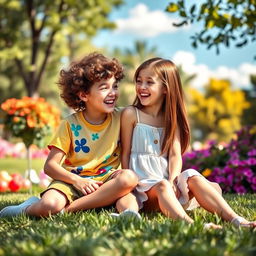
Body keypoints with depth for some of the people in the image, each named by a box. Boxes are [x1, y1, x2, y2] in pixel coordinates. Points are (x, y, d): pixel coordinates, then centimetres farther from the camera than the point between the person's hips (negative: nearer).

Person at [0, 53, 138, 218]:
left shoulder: (120, 118, 1)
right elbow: (50, 165, -4)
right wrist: (76, 180, -19)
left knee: (130, 178, -32)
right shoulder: (71, 124, -2)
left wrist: (124, 178, -12)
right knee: (48, 206, -35)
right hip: (71, 180, -3)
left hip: (104, 180, 3)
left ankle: (67, 209, -24)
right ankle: (34, 207, 3)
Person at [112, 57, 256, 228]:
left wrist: (172, 181, -15)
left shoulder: (172, 118, 11)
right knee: (162, 186, -32)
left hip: (167, 181, 3)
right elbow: (125, 154, 1)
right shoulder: (131, 114, 2)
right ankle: (190, 224, -57)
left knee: (193, 178, -23)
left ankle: (236, 220, -34)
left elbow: (175, 155, 2)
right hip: (142, 184, -3)